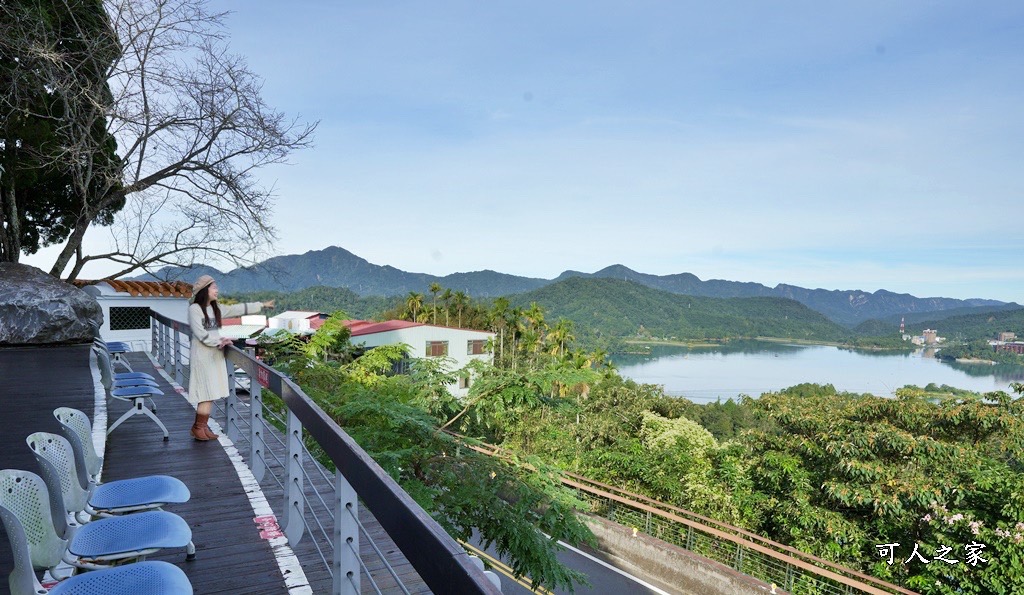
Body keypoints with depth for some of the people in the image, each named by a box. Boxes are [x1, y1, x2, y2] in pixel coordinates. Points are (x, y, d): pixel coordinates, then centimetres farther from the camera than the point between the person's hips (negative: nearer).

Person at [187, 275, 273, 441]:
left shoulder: (216, 308, 13)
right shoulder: (194, 309, -9)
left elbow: (237, 309, 17)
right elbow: (200, 333, -15)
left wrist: (262, 305, 19)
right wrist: (219, 341, -8)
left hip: (216, 356, 7)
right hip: (202, 356, -7)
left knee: (211, 393, 6)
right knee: (207, 393, -8)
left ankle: (200, 427, 14)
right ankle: (198, 428, 3)